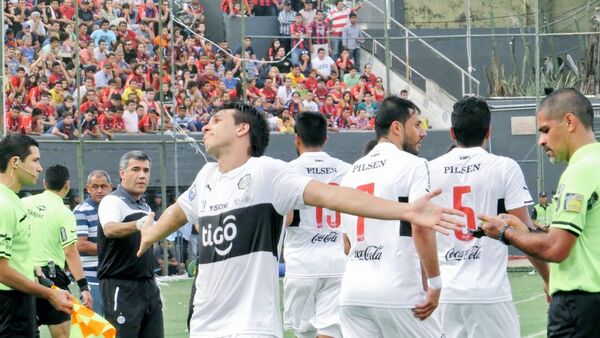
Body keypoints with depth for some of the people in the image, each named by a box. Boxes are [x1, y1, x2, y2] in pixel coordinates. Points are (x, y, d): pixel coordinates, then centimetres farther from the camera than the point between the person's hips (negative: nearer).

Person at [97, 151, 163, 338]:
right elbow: (109, 229, -31)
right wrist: (138, 225, -50)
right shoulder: (113, 201, -9)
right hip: (122, 287, -8)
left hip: (148, 286, 8)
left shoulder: (145, 206, 17)